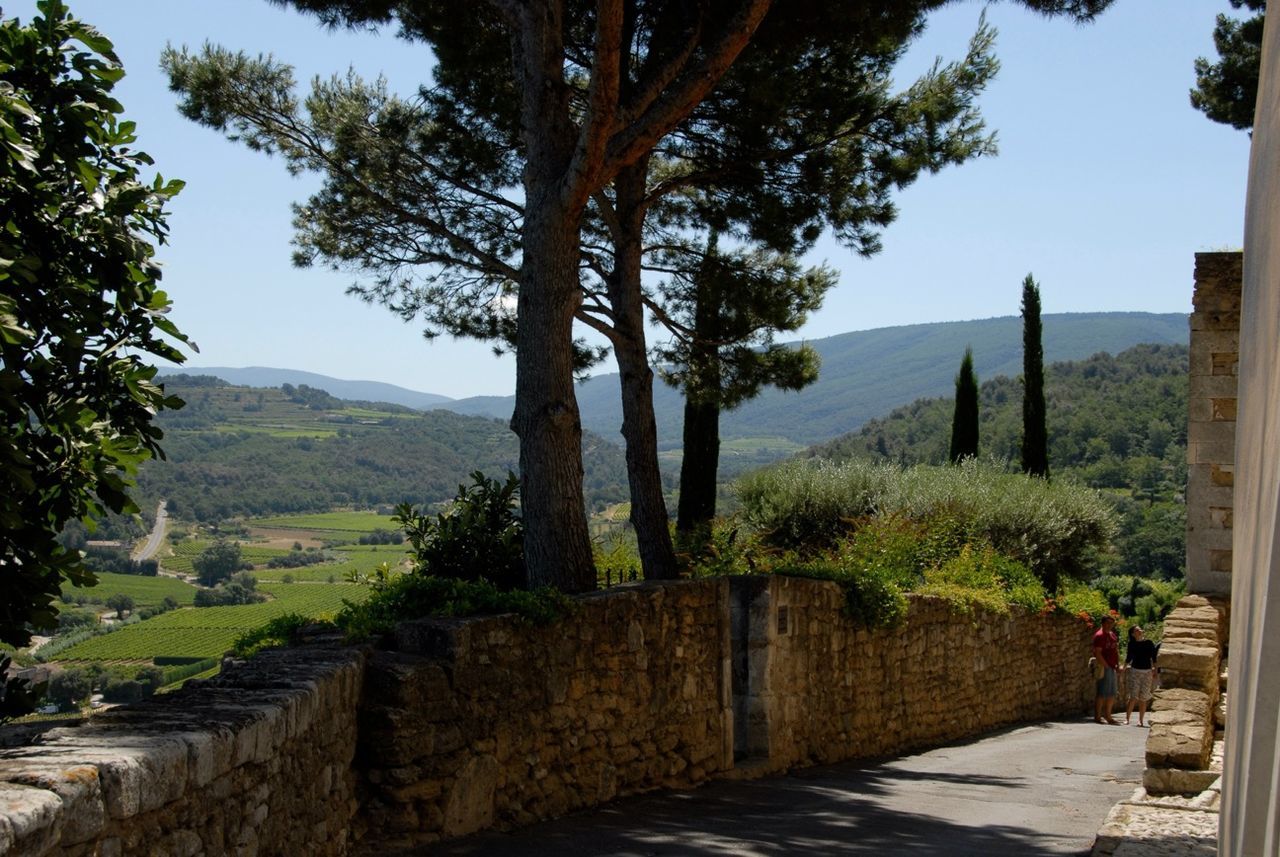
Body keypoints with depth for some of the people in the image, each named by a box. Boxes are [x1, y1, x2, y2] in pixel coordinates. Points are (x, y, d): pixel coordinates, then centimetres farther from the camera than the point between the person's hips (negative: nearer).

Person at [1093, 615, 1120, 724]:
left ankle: (1107, 716, 19)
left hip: (1112, 668, 9)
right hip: (1104, 668, -9)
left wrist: (1117, 664, 11)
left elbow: (1116, 651, 24)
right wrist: (1106, 666, -18)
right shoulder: (1099, 635, -11)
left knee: (1112, 694, 12)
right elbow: (1098, 653, -17)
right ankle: (1097, 717, -3)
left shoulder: (1113, 635, 18)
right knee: (1102, 693, -7)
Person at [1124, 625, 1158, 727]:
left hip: (1147, 672, 1)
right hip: (1135, 671, -1)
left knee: (1143, 698, 3)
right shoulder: (1132, 644, 1)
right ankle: (1127, 719, -3)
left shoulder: (1149, 643, 2)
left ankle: (1141, 720, 9)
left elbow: (1153, 658, 6)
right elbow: (1128, 658, 9)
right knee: (1133, 697, -8)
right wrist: (1124, 668, 0)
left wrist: (1154, 670, 2)